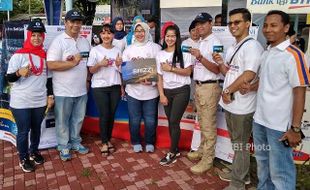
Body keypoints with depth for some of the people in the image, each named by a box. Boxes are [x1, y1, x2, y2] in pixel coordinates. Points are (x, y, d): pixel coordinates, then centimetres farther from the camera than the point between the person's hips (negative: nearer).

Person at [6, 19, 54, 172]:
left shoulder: (45, 55, 4)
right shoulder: (19, 55, -10)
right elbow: (9, 78, -9)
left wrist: (50, 95, 7)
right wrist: (19, 73, -29)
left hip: (40, 101, 4)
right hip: (21, 102, -4)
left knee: (36, 129, 18)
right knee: (23, 131, 8)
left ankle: (34, 151, 39)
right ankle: (23, 158, 27)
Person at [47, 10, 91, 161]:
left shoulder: (85, 41, 8)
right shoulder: (58, 41, -12)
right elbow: (51, 65, -20)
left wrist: (87, 79, 8)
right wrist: (73, 63, -23)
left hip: (81, 90, 6)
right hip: (64, 91, -5)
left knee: (78, 118, 18)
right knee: (63, 120, 10)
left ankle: (75, 142, 36)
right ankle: (64, 146, 26)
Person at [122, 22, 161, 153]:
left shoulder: (155, 47, 3)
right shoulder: (128, 49, 11)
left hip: (151, 90, -1)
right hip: (133, 90, 2)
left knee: (150, 120, 5)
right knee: (134, 120, 8)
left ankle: (149, 142, 27)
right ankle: (136, 142, 28)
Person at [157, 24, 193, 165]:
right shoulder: (160, 54, 8)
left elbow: (188, 71, -8)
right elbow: (159, 77, 7)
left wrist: (171, 68, -14)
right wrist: (161, 94, 0)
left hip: (181, 90, -4)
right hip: (167, 91, 5)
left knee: (174, 122, -6)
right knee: (170, 122, 10)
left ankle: (172, 153, 9)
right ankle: (175, 149, 26)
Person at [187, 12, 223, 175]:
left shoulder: (215, 43, -11)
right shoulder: (200, 43, 16)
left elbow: (216, 69, -19)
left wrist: (200, 57, -26)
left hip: (209, 87, -9)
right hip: (198, 86, 9)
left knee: (208, 126, -2)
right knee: (202, 123, 18)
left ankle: (207, 160, 8)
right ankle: (202, 150, 32)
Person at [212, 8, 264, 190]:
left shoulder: (252, 46, -14)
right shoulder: (232, 47, 14)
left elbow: (248, 75, -25)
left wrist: (227, 91, -15)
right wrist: (221, 63, 0)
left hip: (242, 106, -9)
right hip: (230, 103, 9)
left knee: (240, 145, 5)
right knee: (236, 143, 20)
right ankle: (241, 174, 38)